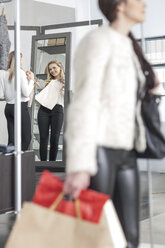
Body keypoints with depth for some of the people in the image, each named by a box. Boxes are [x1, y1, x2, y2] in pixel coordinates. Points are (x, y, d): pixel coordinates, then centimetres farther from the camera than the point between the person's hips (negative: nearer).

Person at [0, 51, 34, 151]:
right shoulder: (20, 72, -11)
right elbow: (26, 93, -13)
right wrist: (31, 80, -2)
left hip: (8, 108, 6)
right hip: (21, 107, -6)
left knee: (12, 139, 7)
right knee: (26, 138, 0)